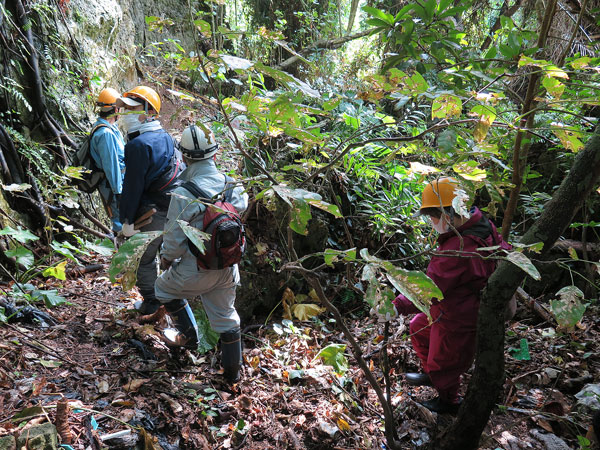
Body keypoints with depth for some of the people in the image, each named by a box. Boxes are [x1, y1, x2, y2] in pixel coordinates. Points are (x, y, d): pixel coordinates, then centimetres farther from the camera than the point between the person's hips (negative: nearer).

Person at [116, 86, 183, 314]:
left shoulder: (138, 144, -19)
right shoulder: (165, 137, 8)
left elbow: (132, 186, -18)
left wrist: (127, 221, -12)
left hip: (152, 213, -8)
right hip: (176, 208, 9)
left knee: (144, 259, 8)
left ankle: (150, 303, 19)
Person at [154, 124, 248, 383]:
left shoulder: (183, 195, -22)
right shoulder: (232, 185, -7)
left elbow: (175, 238, -15)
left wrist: (166, 258, 4)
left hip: (197, 269, -5)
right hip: (229, 267, 5)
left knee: (164, 289, 25)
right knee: (225, 315, 20)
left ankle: (189, 337, 35)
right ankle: (233, 369, 32)